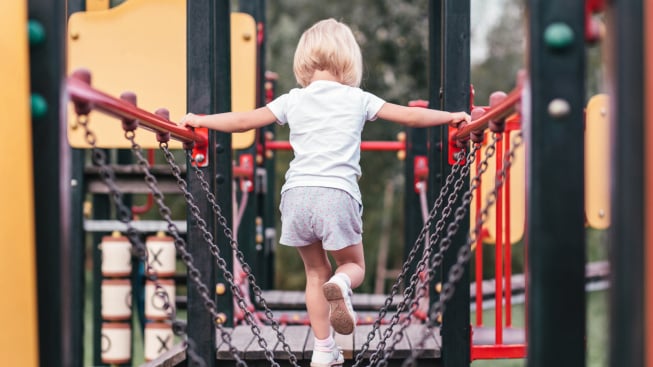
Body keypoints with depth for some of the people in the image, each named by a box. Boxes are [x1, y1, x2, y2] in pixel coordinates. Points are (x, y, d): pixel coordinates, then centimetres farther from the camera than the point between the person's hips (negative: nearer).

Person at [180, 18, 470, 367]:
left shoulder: (293, 100, 12)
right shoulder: (358, 99, 9)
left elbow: (244, 120, 12)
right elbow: (410, 116, 12)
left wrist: (199, 120, 26)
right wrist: (451, 116, 26)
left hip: (297, 194, 2)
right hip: (337, 194, -2)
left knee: (315, 272, 18)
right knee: (353, 265, 17)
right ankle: (340, 284, -19)